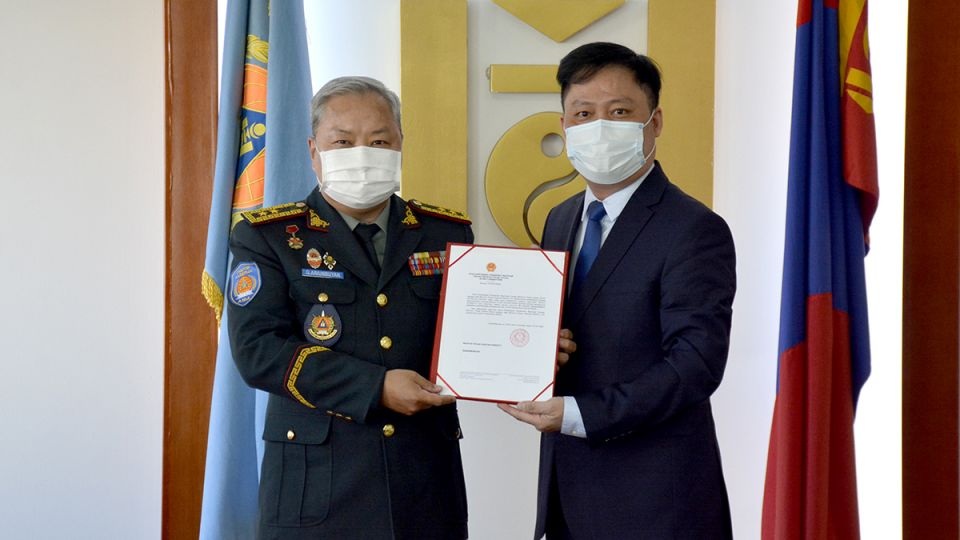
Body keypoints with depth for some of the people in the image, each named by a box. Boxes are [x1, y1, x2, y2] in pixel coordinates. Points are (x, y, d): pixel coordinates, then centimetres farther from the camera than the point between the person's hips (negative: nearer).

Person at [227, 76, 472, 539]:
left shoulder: (448, 234, 9)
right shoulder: (266, 237, 0)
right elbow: (258, 349, -12)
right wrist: (376, 389, -18)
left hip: (428, 480, 3)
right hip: (316, 482, -2)